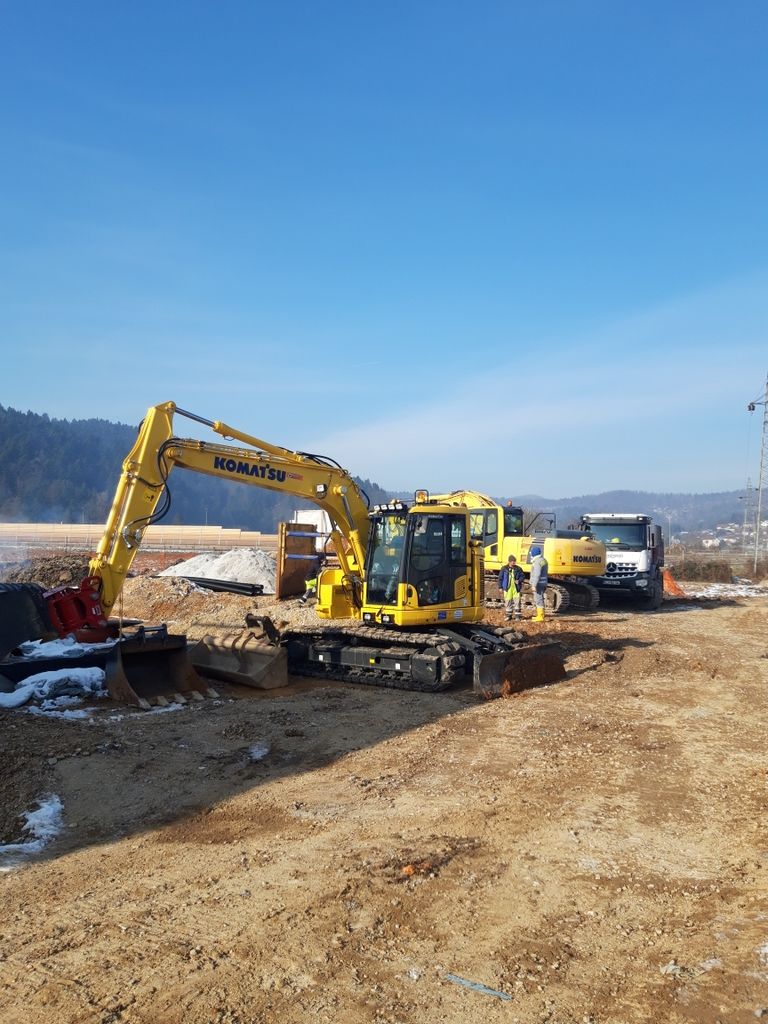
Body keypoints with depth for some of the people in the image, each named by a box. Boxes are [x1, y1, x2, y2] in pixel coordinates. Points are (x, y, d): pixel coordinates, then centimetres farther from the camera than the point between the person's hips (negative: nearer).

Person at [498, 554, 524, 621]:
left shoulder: (518, 569, 4)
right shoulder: (504, 568, 2)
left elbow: (522, 576, 10)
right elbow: (500, 578, 6)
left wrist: (519, 581, -11)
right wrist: (500, 587, 4)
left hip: (516, 588, 0)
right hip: (507, 588, 0)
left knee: (517, 601, -4)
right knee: (507, 602, 3)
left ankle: (518, 615, 3)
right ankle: (508, 615, 14)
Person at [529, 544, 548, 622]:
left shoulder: (537, 562, -17)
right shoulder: (543, 560, 15)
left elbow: (537, 575, -23)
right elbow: (545, 573, 20)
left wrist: (534, 585, -25)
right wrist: (545, 585, 25)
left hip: (538, 584, -10)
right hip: (543, 583, 10)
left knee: (538, 599, -6)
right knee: (537, 599, 17)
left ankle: (540, 617, -5)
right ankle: (539, 615, 23)